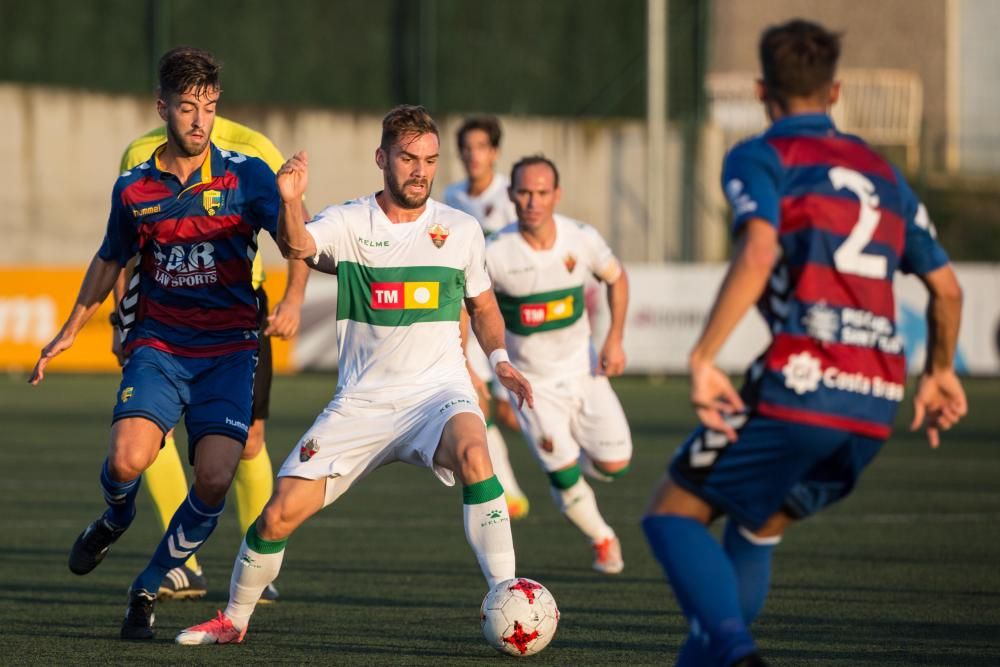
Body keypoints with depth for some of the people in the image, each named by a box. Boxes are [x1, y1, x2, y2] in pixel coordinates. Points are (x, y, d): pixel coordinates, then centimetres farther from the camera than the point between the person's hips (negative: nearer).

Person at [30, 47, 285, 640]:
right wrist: (70, 332, 27)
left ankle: (148, 589, 7)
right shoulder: (134, 189, 3)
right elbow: (111, 262, 20)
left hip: (228, 350, -1)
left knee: (215, 479, -16)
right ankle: (117, 517, 16)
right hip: (158, 344, 1)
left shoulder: (247, 176, -5)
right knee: (127, 461, -23)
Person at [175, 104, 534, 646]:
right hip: (362, 401, 1)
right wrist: (289, 202, -45)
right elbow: (297, 246, -23)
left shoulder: (460, 229, 4)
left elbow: (482, 305, 19)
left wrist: (499, 358, 2)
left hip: (438, 392, -1)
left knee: (472, 453, -35)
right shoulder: (349, 223, -2)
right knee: (280, 513, -5)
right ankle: (233, 620, 20)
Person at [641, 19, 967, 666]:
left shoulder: (761, 158, 3)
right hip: (877, 404, 6)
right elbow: (947, 287, 25)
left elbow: (759, 253, -18)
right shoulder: (882, 172, 21)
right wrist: (940, 373, 41)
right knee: (758, 528, 24)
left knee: (675, 512, 5)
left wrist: (703, 358, -20)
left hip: (801, 387, -6)